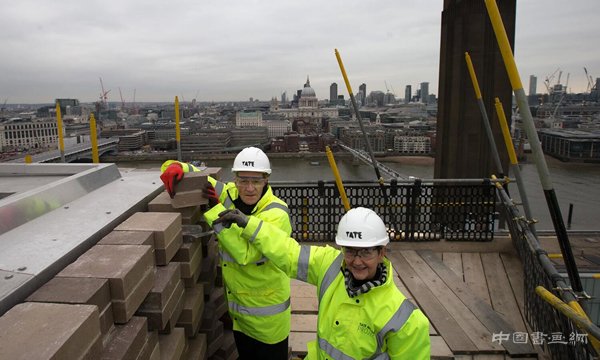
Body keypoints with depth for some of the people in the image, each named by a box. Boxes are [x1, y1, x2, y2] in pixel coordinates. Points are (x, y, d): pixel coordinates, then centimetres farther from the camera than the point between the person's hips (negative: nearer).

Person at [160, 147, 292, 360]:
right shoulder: (227, 194, -9)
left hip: (267, 309, -4)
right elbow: (193, 174, 2)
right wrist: (174, 167, -22)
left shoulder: (276, 213, -25)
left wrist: (216, 209, -36)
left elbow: (245, 253, -37)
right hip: (236, 302, 5)